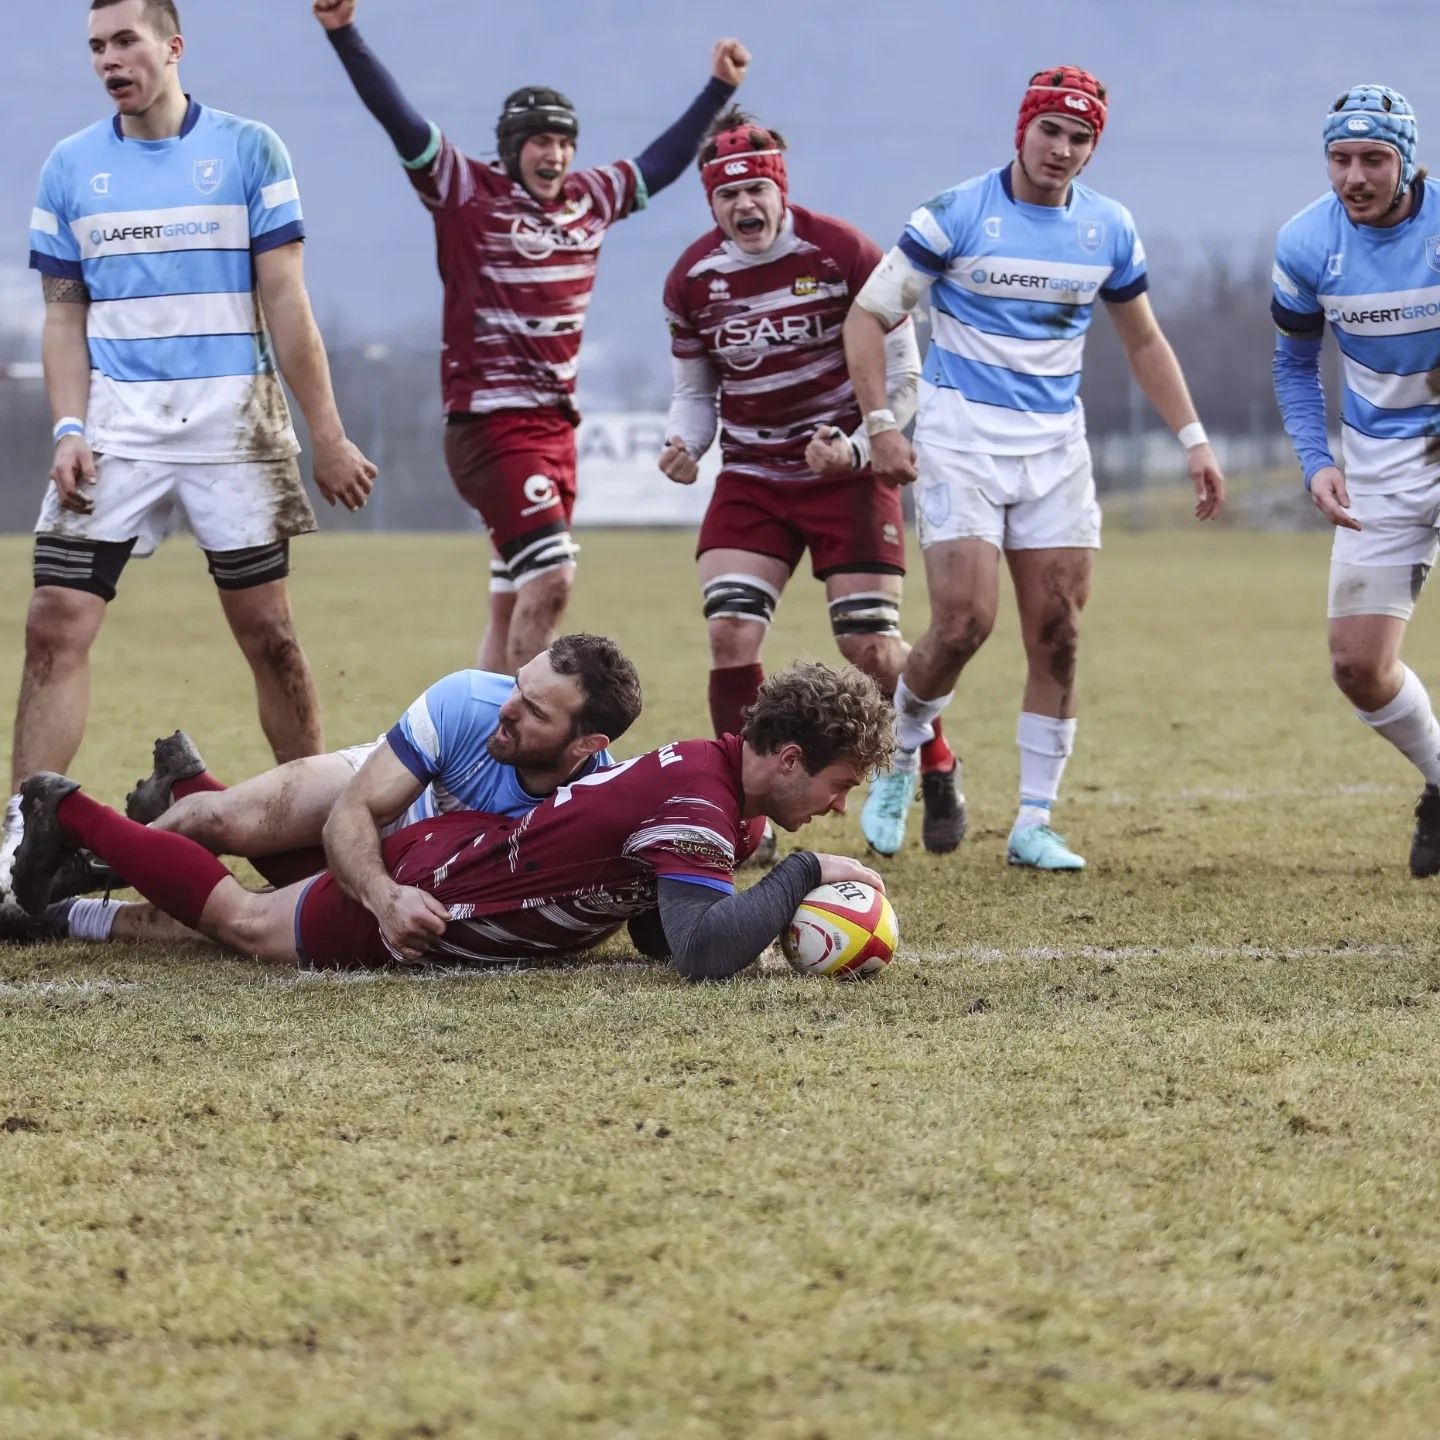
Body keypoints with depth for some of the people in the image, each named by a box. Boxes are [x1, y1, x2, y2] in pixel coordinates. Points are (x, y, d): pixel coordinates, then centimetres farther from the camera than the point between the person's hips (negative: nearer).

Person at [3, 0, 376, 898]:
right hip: (116, 423, 2)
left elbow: (285, 307, 0)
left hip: (233, 424, -2)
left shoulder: (248, 151, 0)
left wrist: (328, 438, -2)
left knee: (269, 635, 1)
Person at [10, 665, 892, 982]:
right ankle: (73, 818, 31)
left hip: (459, 840, 8)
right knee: (241, 920, 16)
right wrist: (803, 875, -38)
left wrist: (768, 925, -16)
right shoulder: (698, 804, -34)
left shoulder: (708, 766, -6)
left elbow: (657, 933, 2)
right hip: (416, 891, -8)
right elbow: (701, 951, -47)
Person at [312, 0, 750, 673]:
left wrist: (718, 90, 31)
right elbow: (401, 122, -15)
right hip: (492, 421, -7)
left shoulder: (590, 200, 12)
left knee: (515, 603, 10)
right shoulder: (469, 193, -5)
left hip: (555, 423, 7)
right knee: (550, 578, -18)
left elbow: (658, 165, 27)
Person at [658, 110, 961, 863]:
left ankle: (939, 773, 23)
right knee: (729, 636, -14)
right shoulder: (692, 279, -2)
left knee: (870, 648, -5)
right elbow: (694, 388, 12)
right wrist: (683, 445, -9)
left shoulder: (843, 254, -13)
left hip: (847, 472, -3)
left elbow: (903, 376, -7)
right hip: (750, 480, 3)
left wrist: (857, 450, -21)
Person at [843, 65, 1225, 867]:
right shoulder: (957, 215, -8)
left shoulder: (1109, 230, 4)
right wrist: (881, 424, -13)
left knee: (1059, 636, -1)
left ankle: (1035, 824, 6)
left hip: (1055, 445, 4)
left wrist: (1194, 440, 10)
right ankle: (899, 763, 11)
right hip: (961, 440, -4)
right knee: (965, 622, -16)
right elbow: (869, 316, -4)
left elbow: (1144, 341, 17)